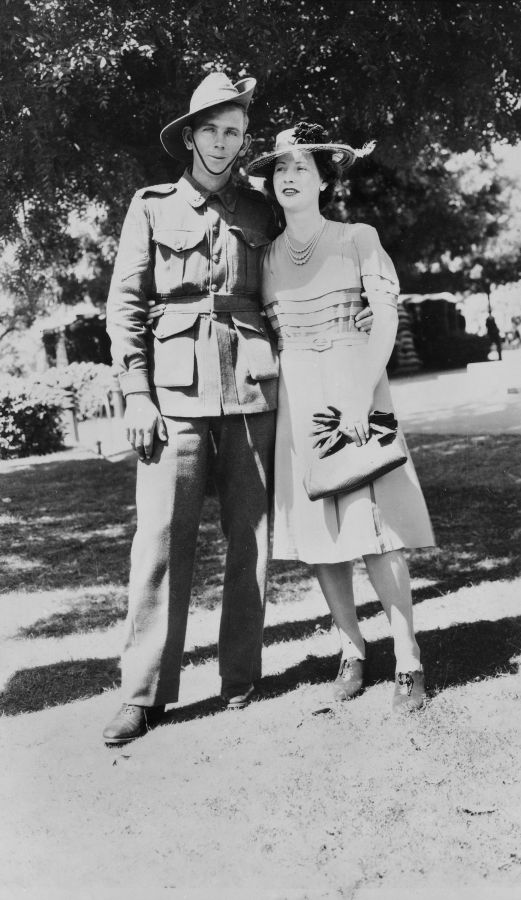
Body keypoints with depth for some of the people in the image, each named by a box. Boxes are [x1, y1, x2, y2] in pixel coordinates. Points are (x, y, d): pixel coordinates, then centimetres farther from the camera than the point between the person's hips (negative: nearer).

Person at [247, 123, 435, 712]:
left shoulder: (358, 239, 3)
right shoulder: (264, 258, 11)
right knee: (316, 532, 4)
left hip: (353, 384, -3)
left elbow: (387, 316, -5)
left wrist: (363, 395, -17)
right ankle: (351, 652, 17)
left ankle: (408, 662, 0)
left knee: (375, 529, -9)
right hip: (294, 397, 4)